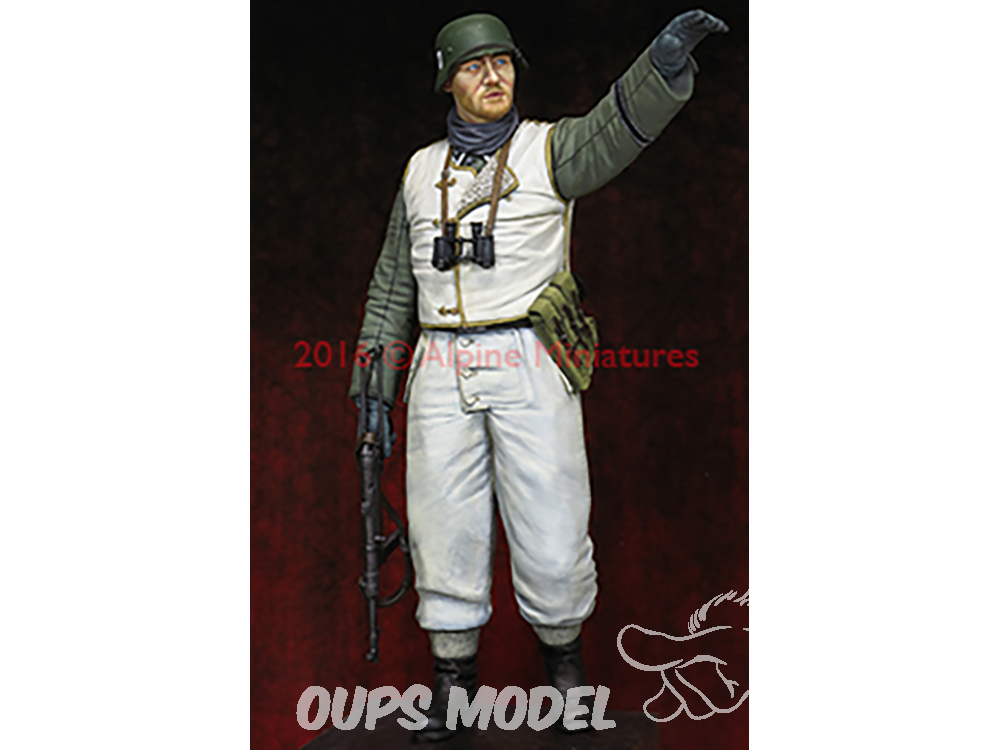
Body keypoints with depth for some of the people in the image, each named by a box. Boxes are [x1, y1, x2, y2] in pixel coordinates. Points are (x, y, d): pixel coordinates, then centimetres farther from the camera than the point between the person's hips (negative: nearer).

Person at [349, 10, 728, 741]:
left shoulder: (549, 148, 3)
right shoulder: (422, 171, 13)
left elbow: (622, 126, -19)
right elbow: (394, 286, 16)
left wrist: (668, 57, -40)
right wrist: (374, 391, 12)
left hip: (530, 365, -3)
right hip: (444, 372, 3)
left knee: (552, 529, -2)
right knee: (446, 527, 4)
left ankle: (563, 650, 25)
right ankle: (454, 674, 22)